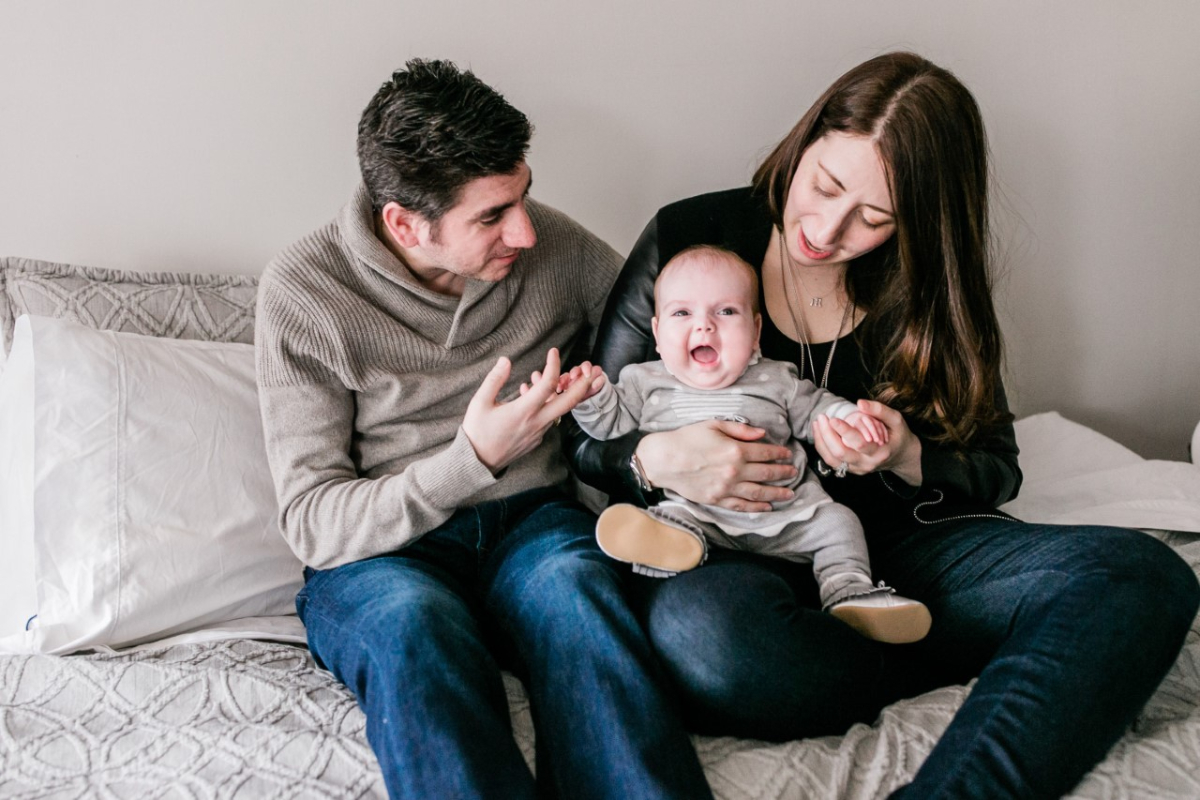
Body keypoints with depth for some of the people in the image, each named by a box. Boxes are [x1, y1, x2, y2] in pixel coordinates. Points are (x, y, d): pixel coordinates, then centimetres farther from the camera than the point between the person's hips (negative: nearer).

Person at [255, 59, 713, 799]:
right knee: (412, 619, -36)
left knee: (575, 582, -33)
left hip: (532, 521, 2)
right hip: (378, 554, -1)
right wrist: (473, 460, -25)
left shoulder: (552, 243, 1)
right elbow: (313, 523, -10)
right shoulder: (303, 292, -8)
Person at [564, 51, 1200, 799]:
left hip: (894, 541, 2)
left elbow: (996, 471, 8)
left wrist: (907, 460, -14)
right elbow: (585, 437, 0)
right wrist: (656, 459, -23)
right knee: (700, 631, -41)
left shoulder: (929, 288, 4)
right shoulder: (689, 237, -4)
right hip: (738, 553, -2)